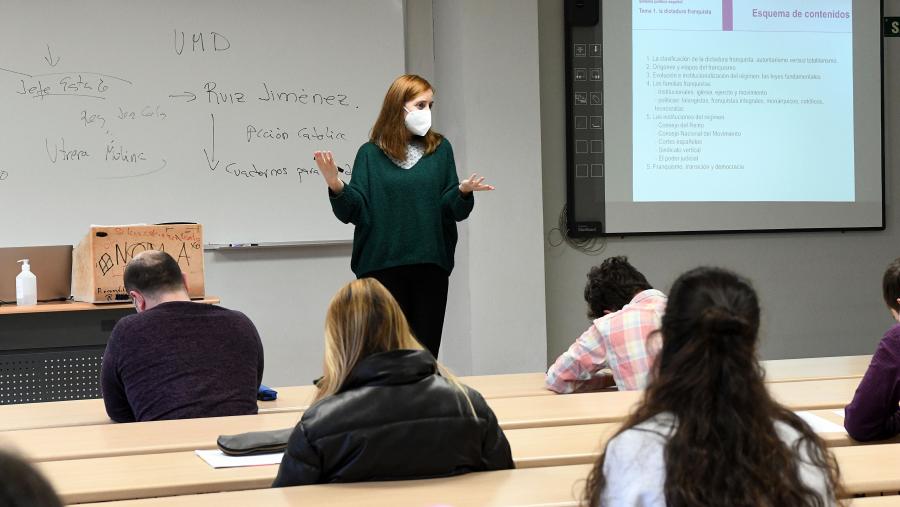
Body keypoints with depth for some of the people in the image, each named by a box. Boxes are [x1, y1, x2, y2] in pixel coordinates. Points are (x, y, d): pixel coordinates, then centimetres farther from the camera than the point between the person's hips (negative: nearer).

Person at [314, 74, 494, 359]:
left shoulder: (440, 149, 7)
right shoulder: (371, 154, 3)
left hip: (431, 265, 1)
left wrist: (463, 192, -16)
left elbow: (454, 211, 4)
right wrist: (335, 186, -20)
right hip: (382, 265, -1)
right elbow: (353, 211, -3)